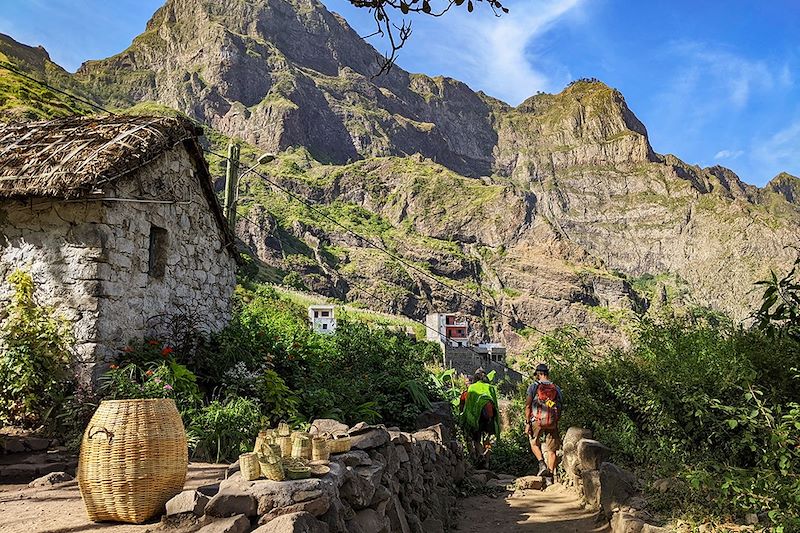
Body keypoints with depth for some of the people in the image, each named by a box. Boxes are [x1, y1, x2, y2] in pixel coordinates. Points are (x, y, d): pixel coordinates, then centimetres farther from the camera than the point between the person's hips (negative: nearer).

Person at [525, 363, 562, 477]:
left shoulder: (534, 386, 0)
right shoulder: (556, 388, 10)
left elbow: (528, 406, -5)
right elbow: (559, 409, 12)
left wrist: (527, 423, -2)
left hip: (538, 420, -2)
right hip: (552, 422, 2)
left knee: (534, 442, 20)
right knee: (552, 450, 9)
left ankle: (542, 463, 0)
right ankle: (550, 474, 7)